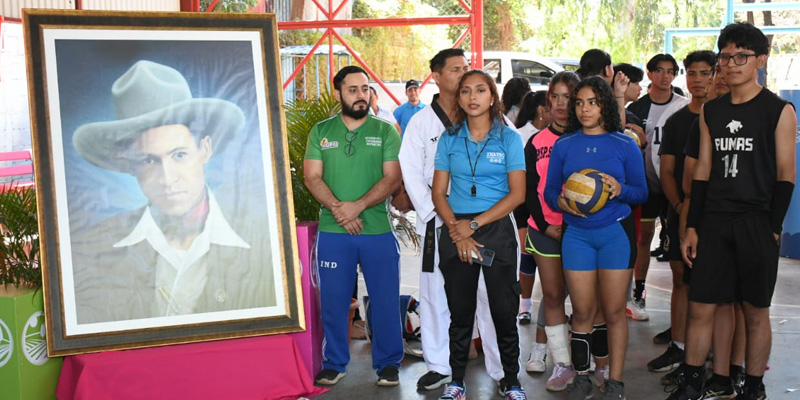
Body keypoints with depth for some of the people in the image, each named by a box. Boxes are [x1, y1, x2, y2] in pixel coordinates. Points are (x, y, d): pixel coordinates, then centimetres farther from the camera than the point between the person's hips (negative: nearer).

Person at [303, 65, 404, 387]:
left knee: (385, 300, 3)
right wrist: (338, 209, -14)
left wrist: (357, 206, -16)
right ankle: (334, 363, 22)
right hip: (333, 232, 1)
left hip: (378, 231, -1)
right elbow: (312, 176, 1)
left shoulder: (385, 131, 4)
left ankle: (388, 363, 18)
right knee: (333, 301, 7)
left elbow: (392, 178, -4)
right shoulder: (321, 132, 8)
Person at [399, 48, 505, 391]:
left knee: (489, 295, -1)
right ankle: (439, 366, 16)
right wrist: (435, 213, -7)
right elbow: (412, 174, 3)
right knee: (436, 295, 4)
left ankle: (502, 369, 8)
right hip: (438, 222, 0)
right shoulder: (420, 122, 7)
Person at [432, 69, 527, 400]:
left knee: (504, 311, 2)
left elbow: (517, 194, -6)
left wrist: (474, 224, -11)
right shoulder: (449, 139, 6)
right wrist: (457, 231, -10)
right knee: (460, 311, 9)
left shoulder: (508, 138, 0)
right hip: (455, 232, 2)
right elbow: (438, 192, 4)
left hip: (497, 229, -2)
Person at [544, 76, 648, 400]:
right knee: (582, 311, 4)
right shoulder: (563, 145, 6)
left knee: (614, 311, 2)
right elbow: (549, 190, 8)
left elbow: (641, 192, 3)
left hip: (616, 231, -1)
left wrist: (620, 189, -18)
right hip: (576, 233, 1)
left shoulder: (625, 145, 1)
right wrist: (560, 201, -14)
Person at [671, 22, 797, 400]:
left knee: (756, 312, 6)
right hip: (713, 222, 4)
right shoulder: (711, 111, 10)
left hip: (756, 224, -4)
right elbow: (703, 170, 11)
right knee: (700, 308, 5)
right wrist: (692, 226, 6)